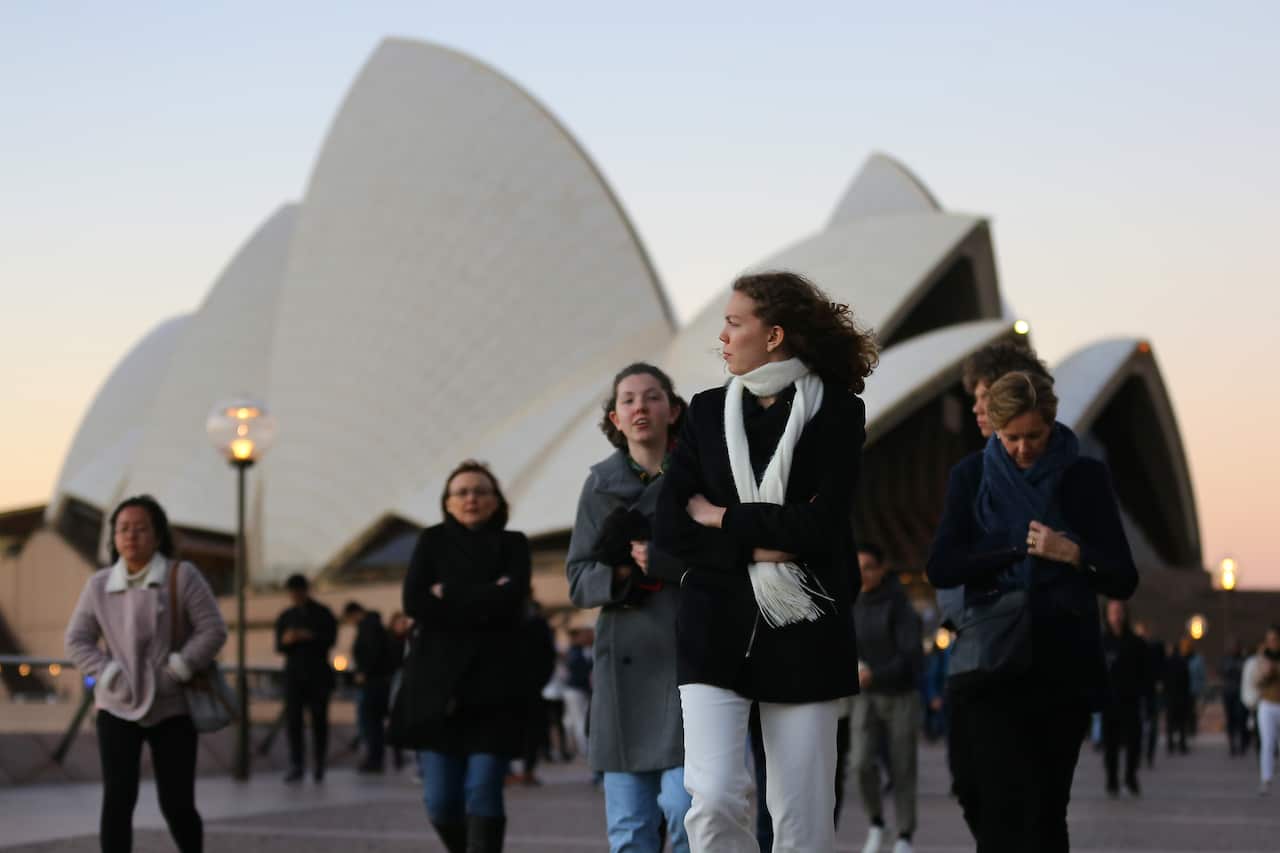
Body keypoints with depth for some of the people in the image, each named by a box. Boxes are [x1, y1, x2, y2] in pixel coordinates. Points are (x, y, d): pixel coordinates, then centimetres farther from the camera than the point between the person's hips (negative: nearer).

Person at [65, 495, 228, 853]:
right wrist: (108, 675, -9)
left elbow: (213, 630, -7)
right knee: (118, 799, -9)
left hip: (171, 708, -1)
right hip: (117, 707, 1)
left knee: (177, 804, 1)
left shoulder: (181, 576, -6)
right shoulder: (99, 584, 2)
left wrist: (177, 670, -15)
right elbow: (77, 640, 5)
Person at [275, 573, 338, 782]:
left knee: (319, 718, -2)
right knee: (293, 718, -11)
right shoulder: (285, 617, 15)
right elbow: (279, 647, 10)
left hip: (318, 673, -2)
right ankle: (296, 766, -13)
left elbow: (331, 639, -6)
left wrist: (309, 636, -22)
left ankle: (319, 765, 7)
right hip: (294, 672, 2)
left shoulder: (323, 614, 7)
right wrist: (286, 641, -14)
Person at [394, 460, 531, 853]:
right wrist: (483, 605, -8)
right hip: (438, 686, 1)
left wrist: (448, 597, -7)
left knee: (483, 794, -11)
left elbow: (511, 599, -9)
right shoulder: (432, 542, 12)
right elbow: (415, 602, -4)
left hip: (493, 689, -1)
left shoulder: (512, 544, 11)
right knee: (440, 800, -1)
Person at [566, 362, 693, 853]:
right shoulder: (601, 485, 13)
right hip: (625, 662, 3)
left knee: (683, 804, -15)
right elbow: (578, 580, 11)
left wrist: (657, 560, -14)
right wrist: (619, 575, -9)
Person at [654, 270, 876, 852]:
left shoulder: (836, 411, 0)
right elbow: (670, 528, 1)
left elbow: (823, 525, -12)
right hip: (717, 628, 2)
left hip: (805, 631, -2)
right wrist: (759, 547, -10)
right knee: (713, 799, -14)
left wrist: (721, 517, -6)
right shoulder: (708, 411, 9)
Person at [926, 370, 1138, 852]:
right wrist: (1020, 551, -8)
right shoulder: (972, 477, 6)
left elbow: (1123, 581, 3)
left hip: (1066, 667, 0)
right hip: (994, 664, 0)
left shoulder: (1085, 477, 4)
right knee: (1006, 801, -12)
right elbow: (940, 570, -3)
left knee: (1047, 807, 1)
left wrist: (1072, 553, -14)